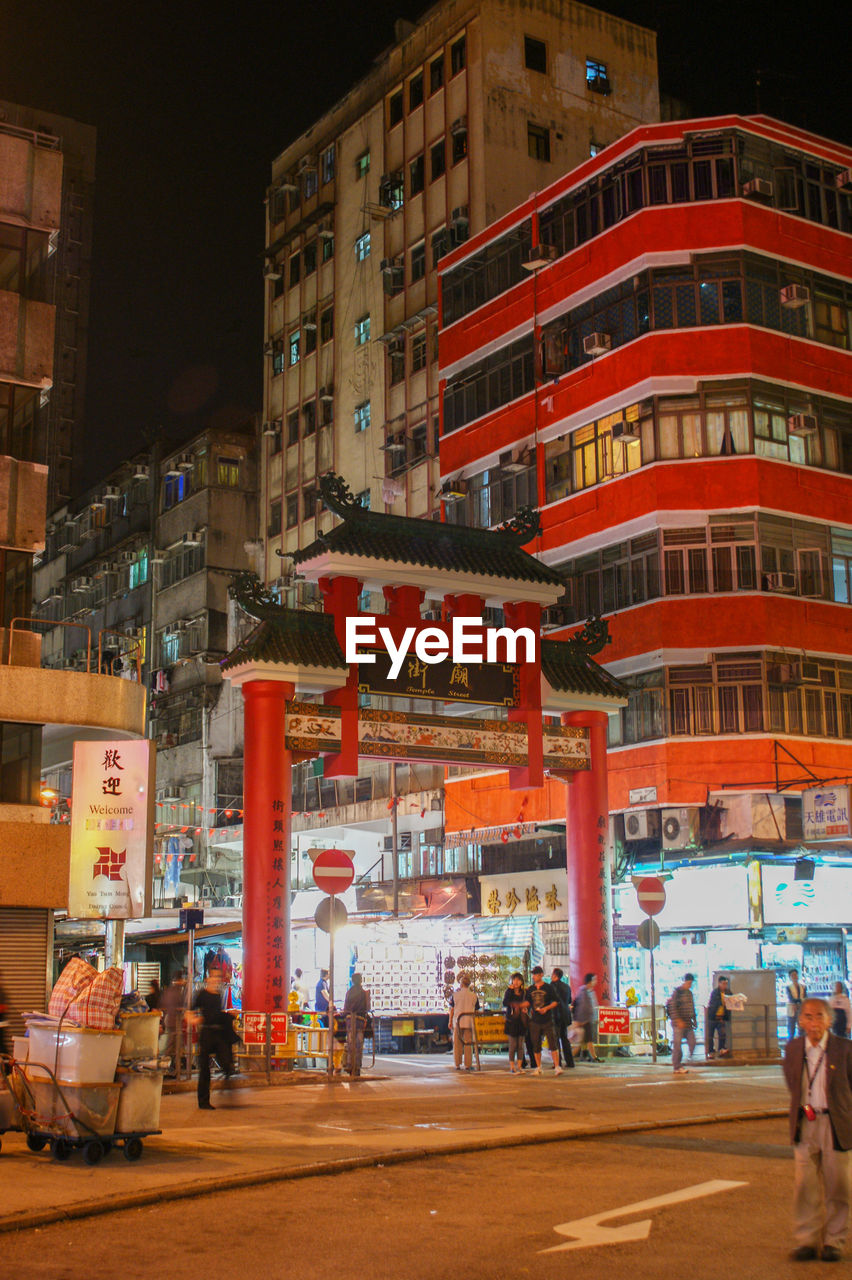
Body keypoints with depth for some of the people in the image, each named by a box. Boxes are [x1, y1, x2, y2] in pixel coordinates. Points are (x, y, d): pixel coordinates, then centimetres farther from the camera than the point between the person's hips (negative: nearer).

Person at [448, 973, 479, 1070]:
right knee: (468, 1043, 6)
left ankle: (457, 1064, 8)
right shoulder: (474, 995, 0)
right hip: (469, 1022, 0)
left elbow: (452, 1009, 0)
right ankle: (468, 1064, 6)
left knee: (457, 1043, 7)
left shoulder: (455, 995, -2)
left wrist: (450, 1022, 8)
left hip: (457, 1022, 0)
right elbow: (476, 1010, 4)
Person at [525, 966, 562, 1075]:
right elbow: (527, 1002, 18)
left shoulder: (548, 987, -1)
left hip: (547, 1020, -4)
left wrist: (546, 1008, -15)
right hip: (534, 1021, 4)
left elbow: (555, 1002, -2)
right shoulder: (530, 989, 11)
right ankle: (538, 1068, 16)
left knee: (552, 1044, -9)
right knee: (536, 1045, 6)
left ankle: (557, 1067, -9)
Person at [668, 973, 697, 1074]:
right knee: (677, 1044, -3)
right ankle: (677, 1067, 1)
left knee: (692, 1042, -2)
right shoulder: (676, 992, -8)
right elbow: (672, 1008, -14)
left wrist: (694, 1019, 17)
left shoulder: (689, 993, 14)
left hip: (688, 1023, 7)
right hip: (678, 1023, -7)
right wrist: (678, 1020, -20)